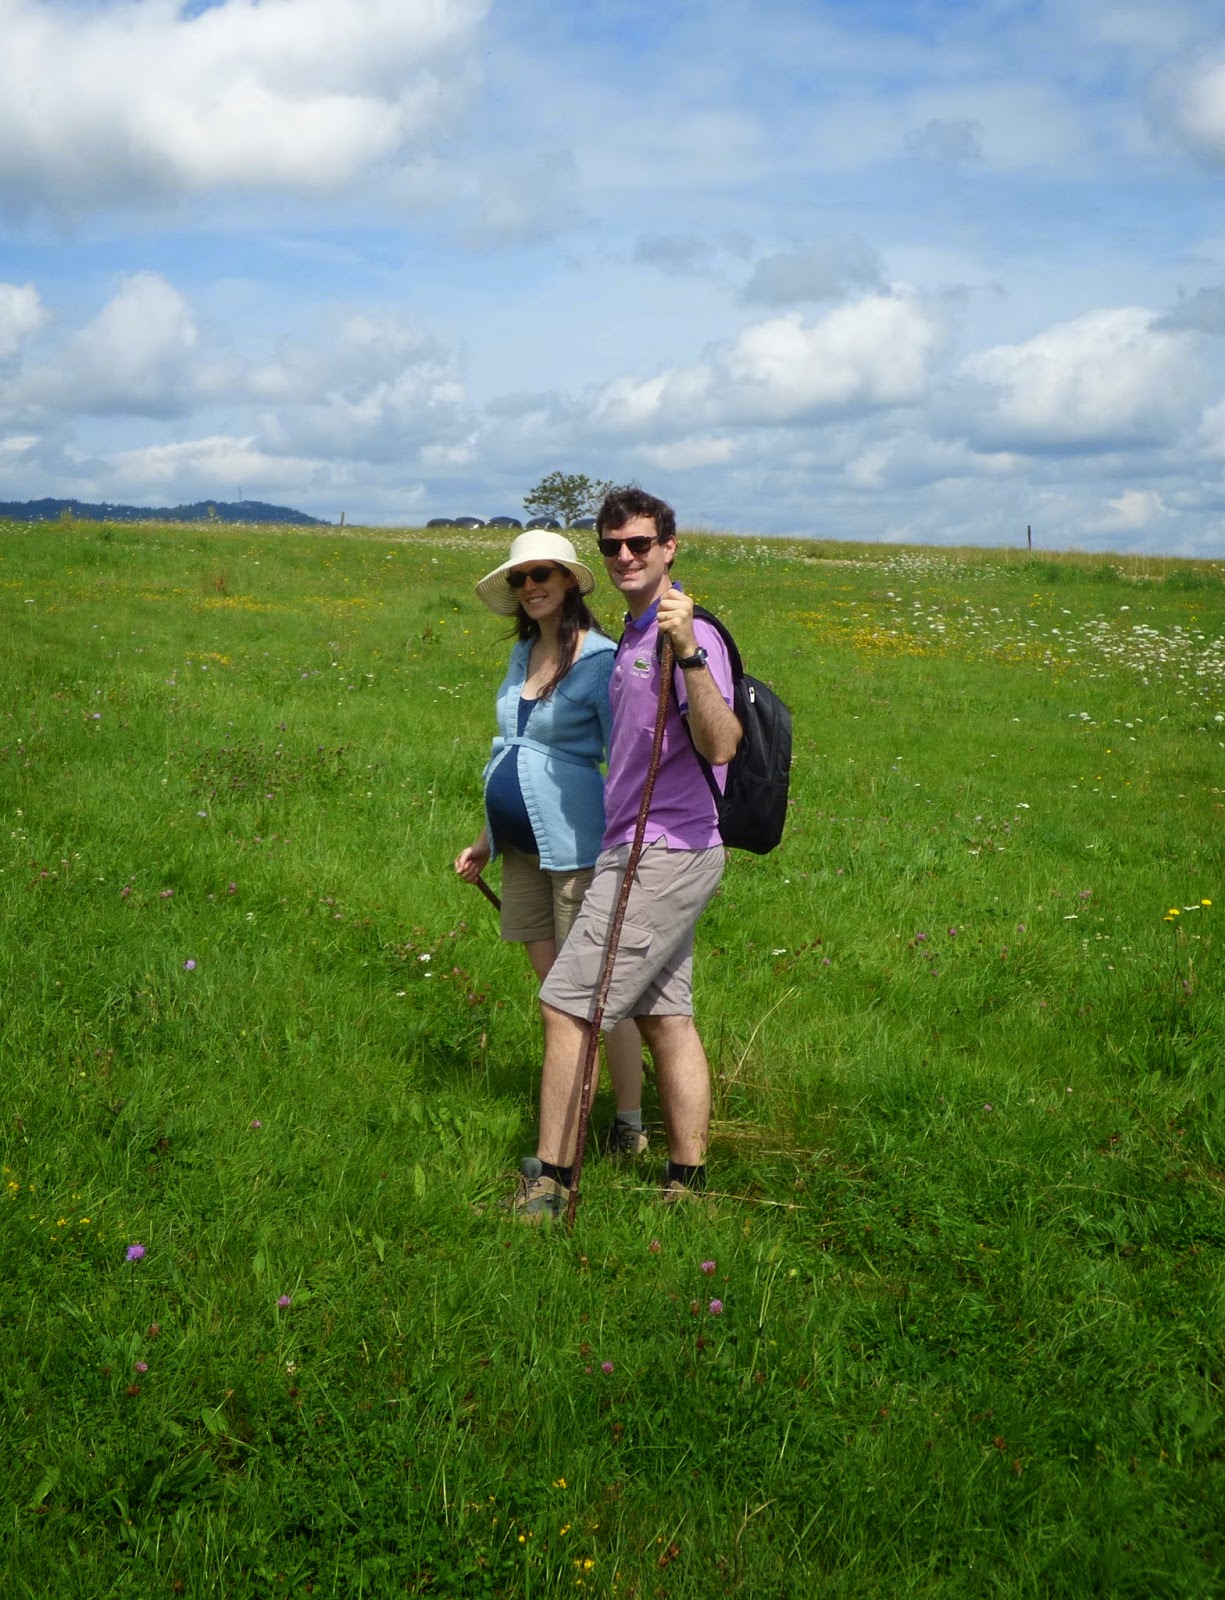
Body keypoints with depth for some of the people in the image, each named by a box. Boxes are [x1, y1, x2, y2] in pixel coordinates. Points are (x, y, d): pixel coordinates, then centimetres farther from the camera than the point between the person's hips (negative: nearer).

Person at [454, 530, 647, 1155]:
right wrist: (486, 839, 20)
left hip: (576, 845, -7)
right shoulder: (523, 654, 12)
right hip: (521, 847, 7)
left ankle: (630, 1128, 13)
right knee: (551, 987, 11)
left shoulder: (599, 658, -11)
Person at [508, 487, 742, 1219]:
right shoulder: (632, 638, 15)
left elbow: (720, 746, -29)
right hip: (648, 855, 10)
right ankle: (688, 1180, 19)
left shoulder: (691, 634, -15)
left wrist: (689, 652, -39)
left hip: (664, 857, -10)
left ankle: (550, 1183, 0)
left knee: (567, 1004, -8)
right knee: (666, 1016, 12)